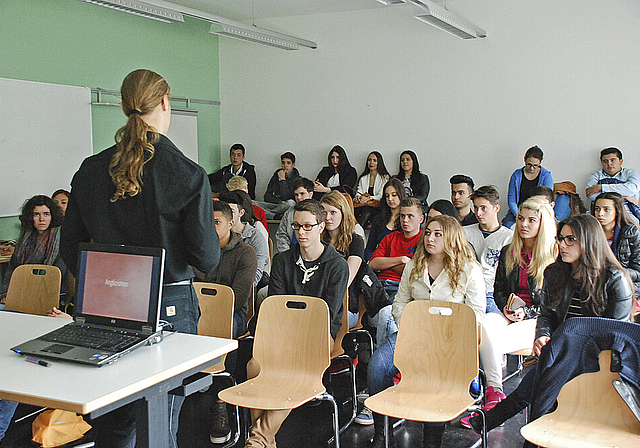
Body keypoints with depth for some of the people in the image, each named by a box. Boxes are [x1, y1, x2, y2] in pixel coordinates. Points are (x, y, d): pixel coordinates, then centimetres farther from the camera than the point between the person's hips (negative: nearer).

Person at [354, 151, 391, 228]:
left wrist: (368, 198, -18)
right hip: (361, 206, 3)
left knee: (366, 210, -39)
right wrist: (357, 198, -10)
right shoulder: (363, 178, 26)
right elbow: (358, 193, 16)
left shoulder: (385, 178, 11)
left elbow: (382, 196, -2)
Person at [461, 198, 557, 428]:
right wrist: (506, 307, -2)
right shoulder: (508, 253, 15)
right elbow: (498, 290, 19)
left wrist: (527, 312, -15)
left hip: (537, 319, -5)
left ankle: (492, 403, -18)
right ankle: (494, 393, -28)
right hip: (510, 315, 5)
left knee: (491, 341, -29)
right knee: (485, 324, -30)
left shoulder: (554, 257, -2)